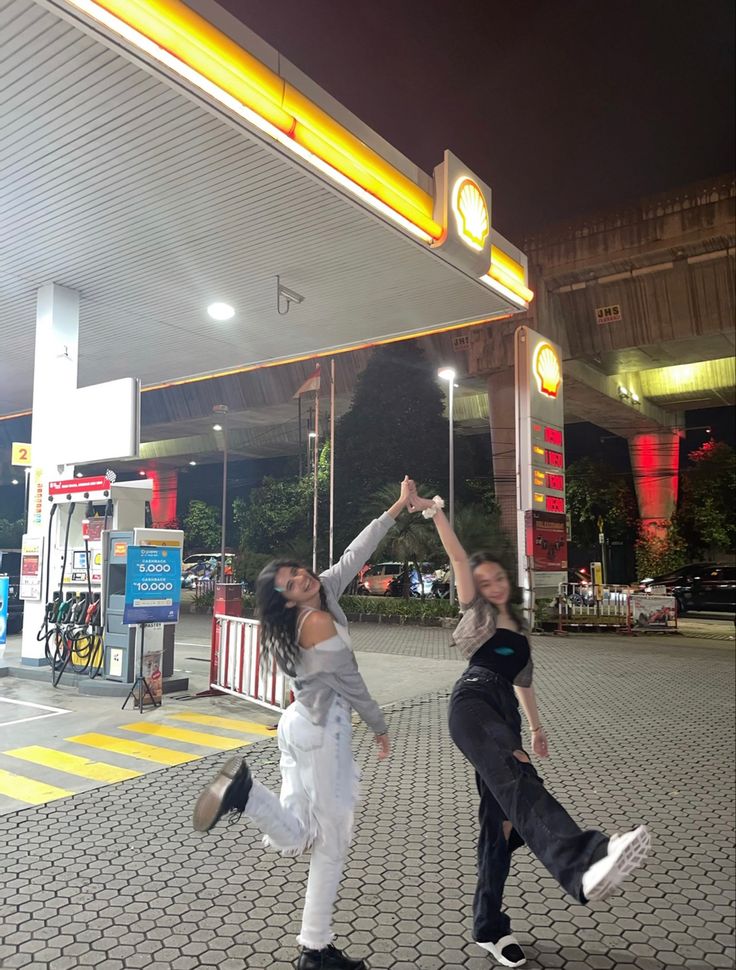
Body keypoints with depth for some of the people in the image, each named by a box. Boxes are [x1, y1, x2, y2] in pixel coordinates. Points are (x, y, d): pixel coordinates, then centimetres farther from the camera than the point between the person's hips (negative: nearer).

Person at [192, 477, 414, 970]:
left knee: (295, 836, 9)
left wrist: (397, 508, 11)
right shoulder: (318, 621, -20)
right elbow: (350, 682, -14)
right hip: (323, 731, -9)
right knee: (333, 840, 5)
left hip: (300, 723, 9)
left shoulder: (326, 592, 4)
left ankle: (244, 791, -3)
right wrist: (380, 725, 2)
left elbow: (355, 554, 9)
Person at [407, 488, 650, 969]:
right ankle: (584, 862, -59)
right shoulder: (476, 613, 12)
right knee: (519, 781, -33)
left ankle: (489, 927, 16)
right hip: (474, 703, -7)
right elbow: (458, 557, 2)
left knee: (500, 815, 4)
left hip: (505, 714, 7)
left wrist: (537, 727, 38)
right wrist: (435, 511, -8)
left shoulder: (519, 628, 28)